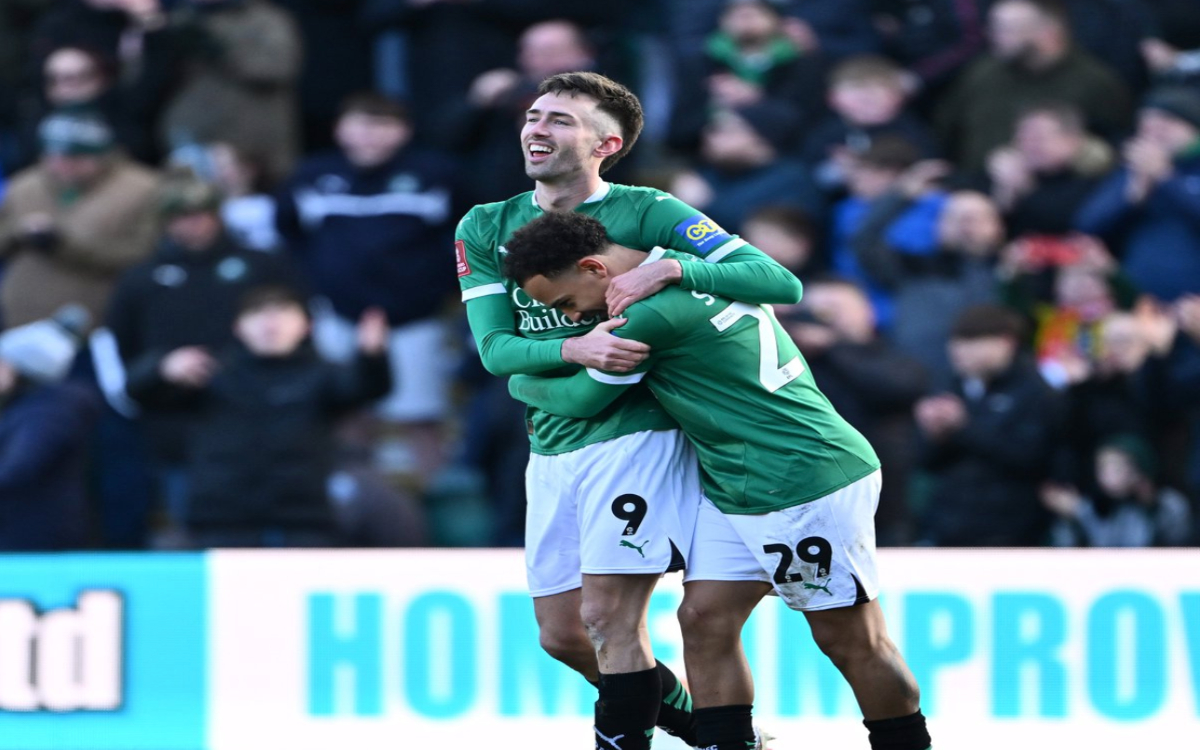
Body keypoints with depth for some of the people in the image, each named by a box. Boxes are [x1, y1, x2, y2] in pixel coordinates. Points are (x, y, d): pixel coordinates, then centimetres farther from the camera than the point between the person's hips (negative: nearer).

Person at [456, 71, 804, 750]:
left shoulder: (647, 213, -6)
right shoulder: (487, 229, 8)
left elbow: (782, 284, -12)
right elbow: (494, 348, -3)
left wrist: (671, 269, -25)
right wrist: (576, 349, -22)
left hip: (637, 437, -6)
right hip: (552, 452, 6)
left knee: (608, 618, -13)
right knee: (561, 635, 9)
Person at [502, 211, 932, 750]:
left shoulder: (651, 314, -21)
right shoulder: (688, 271, 7)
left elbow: (583, 399, -7)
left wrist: (520, 383, 14)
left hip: (810, 484, -10)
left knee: (849, 638, -2)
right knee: (704, 618, 2)